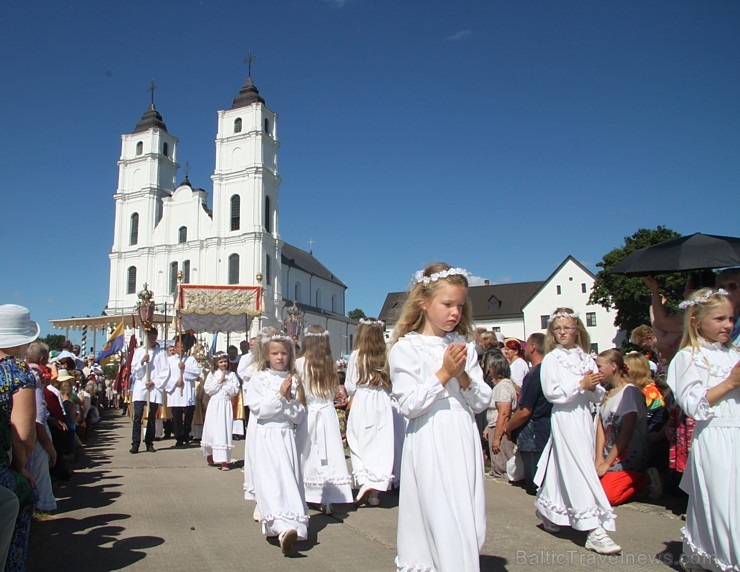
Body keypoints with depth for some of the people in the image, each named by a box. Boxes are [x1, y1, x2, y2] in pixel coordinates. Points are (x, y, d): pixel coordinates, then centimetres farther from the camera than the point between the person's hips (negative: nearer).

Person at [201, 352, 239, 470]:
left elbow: (235, 391, -3)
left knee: (225, 431, -5)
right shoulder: (212, 374, 6)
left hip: (226, 404, -1)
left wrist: (225, 382, -9)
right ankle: (210, 455, 30)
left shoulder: (231, 375, 5)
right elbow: (207, 390, -3)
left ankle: (224, 461, -5)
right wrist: (219, 382, -8)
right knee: (212, 430, 5)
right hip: (214, 404, 1)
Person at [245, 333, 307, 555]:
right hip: (266, 435, -3)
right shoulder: (258, 379, 2)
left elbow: (299, 415, 5)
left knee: (289, 479, -1)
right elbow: (258, 409, -9)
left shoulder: (293, 381, 9)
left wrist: (289, 399, -10)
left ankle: (289, 526, 6)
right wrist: (279, 395, -12)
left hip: (286, 435, 3)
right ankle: (285, 527, -21)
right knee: (271, 480, -14)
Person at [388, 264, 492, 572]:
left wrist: (463, 376, -9)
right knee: (442, 520, -4)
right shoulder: (405, 348, -5)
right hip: (429, 445, -5)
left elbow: (482, 402, 9)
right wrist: (443, 373, -16)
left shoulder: (464, 346, 10)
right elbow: (408, 405, -12)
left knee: (471, 525, 9)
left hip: (464, 442, 5)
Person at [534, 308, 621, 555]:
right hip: (565, 417, -5)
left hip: (584, 416, 5)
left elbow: (598, 397, 12)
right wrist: (581, 385, -17)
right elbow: (552, 393, -13)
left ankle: (547, 510, 32)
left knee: (563, 469, 12)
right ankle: (594, 530, -5)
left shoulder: (586, 358, 11)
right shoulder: (551, 359, -3)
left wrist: (594, 387, -10)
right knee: (578, 470, -7)